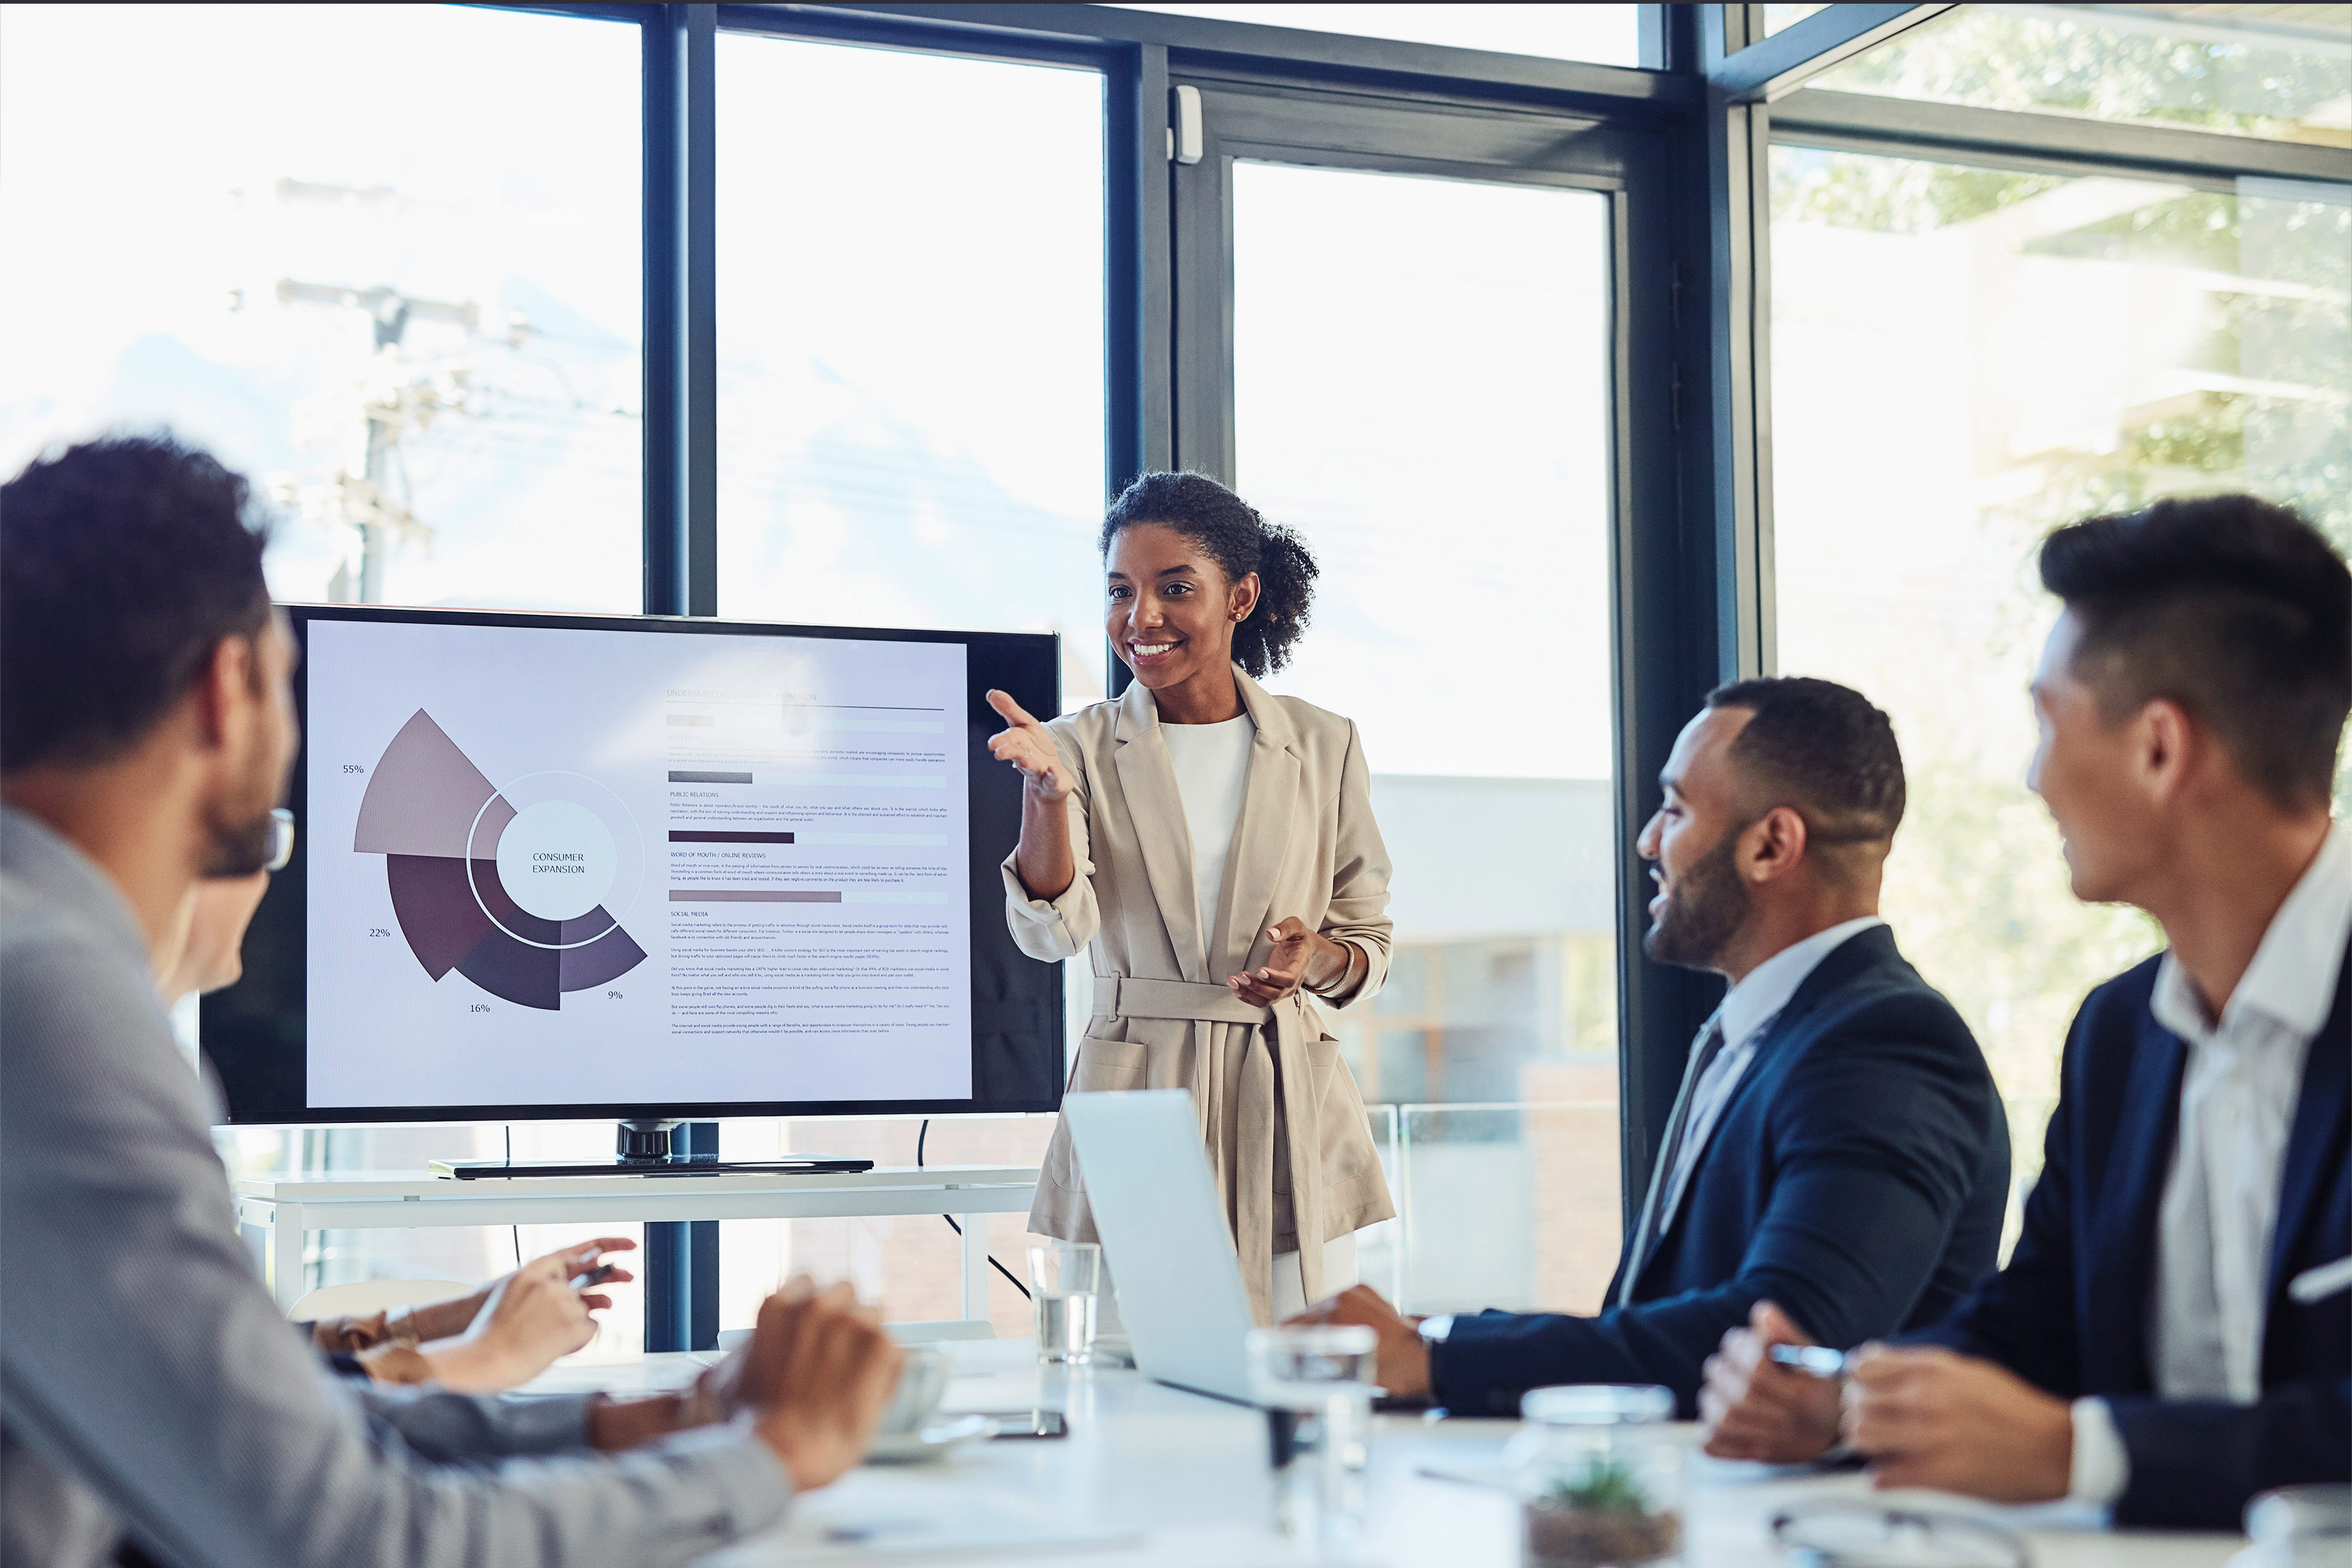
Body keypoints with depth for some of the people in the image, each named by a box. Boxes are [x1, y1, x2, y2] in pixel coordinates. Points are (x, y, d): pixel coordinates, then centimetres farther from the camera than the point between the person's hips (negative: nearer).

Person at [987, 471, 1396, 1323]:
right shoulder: (1085, 748, 3)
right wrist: (1047, 791, -28)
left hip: (1290, 1119, 2)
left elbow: (1371, 940, 14)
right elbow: (1051, 931, -12)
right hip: (1133, 1119, -1)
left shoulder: (1322, 745, 7)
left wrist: (1316, 957, -9)